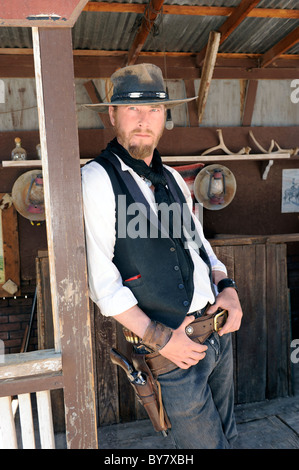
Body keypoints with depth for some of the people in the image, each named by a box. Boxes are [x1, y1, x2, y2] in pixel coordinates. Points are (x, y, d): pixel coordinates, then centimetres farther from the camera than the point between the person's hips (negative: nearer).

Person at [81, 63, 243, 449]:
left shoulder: (172, 178, 9)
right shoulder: (97, 179, -14)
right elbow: (99, 278, -18)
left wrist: (227, 287, 0)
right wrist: (158, 339, -18)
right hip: (172, 346, -7)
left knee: (225, 435, 26)